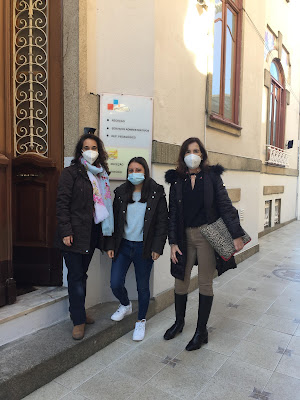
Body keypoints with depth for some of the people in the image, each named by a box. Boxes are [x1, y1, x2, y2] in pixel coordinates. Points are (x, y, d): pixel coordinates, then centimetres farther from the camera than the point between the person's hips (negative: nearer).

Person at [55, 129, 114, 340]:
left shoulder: (101, 174, 14)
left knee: (82, 273, 16)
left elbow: (105, 202, 15)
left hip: (93, 232, 6)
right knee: (76, 276, 1)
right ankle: (79, 320, 13)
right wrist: (66, 231, -16)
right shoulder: (71, 172, -3)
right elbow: (62, 203, -9)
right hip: (75, 233, -5)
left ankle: (78, 311, 32)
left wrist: (106, 232, 10)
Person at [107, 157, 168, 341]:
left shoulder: (157, 193, -3)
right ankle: (126, 305, 36)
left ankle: (141, 321, 31)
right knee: (115, 284, 2)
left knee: (143, 287, 8)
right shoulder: (121, 192, 6)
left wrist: (157, 247, -9)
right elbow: (114, 220, 8)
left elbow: (162, 222, -4)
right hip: (123, 244, 3)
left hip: (144, 247, -3)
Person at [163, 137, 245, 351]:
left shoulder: (212, 176, 0)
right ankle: (179, 322, 35)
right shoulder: (177, 179, 5)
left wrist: (237, 235, -8)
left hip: (207, 235, -2)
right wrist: (173, 242, 0)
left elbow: (225, 205, -3)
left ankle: (201, 331, 24)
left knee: (205, 284, 7)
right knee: (180, 282, 10)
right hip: (185, 236, 3)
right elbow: (173, 212, 4)